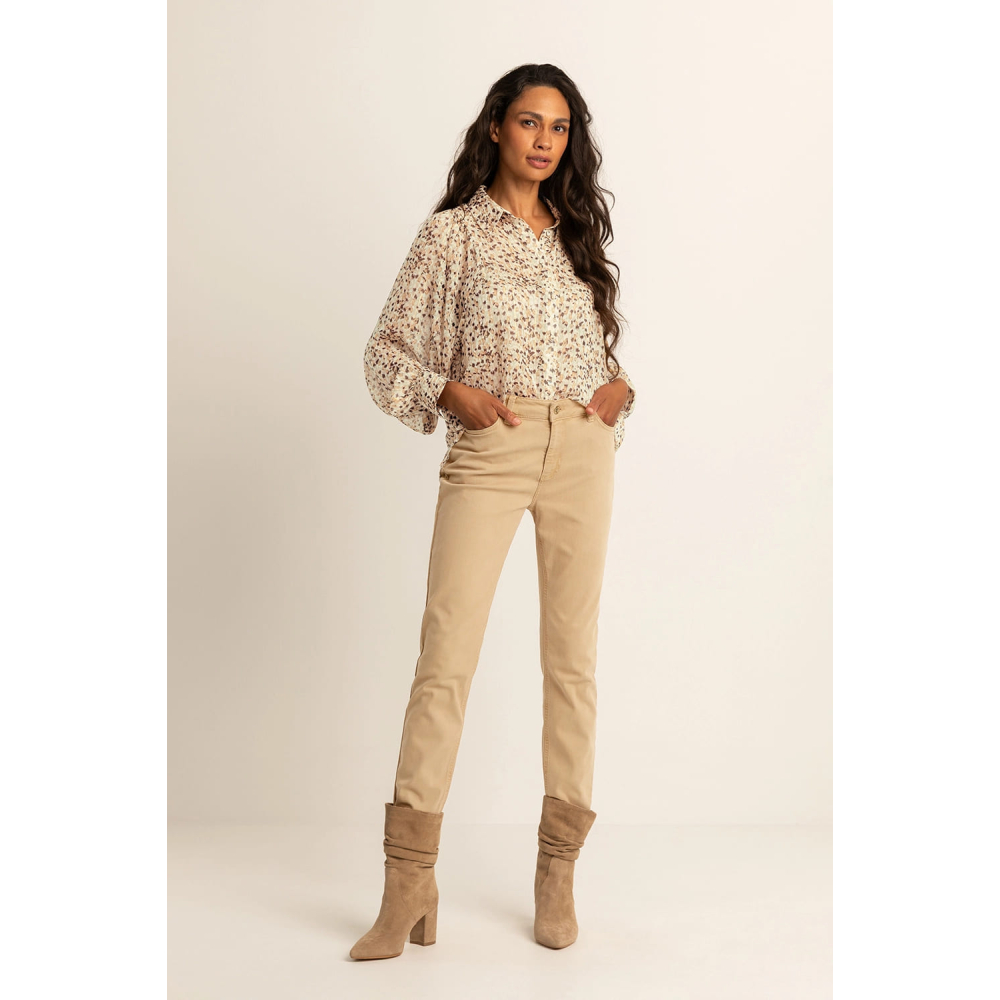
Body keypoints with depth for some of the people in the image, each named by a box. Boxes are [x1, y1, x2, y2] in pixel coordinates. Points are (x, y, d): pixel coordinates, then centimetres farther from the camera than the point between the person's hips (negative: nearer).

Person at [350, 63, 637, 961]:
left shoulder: (577, 233, 18)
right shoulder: (453, 233, 6)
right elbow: (389, 350, 5)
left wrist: (621, 387, 4)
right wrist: (450, 393, -12)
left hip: (582, 449, 4)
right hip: (490, 449, -4)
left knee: (573, 656, 4)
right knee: (446, 656, -10)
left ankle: (558, 871, 14)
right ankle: (410, 887, -4)